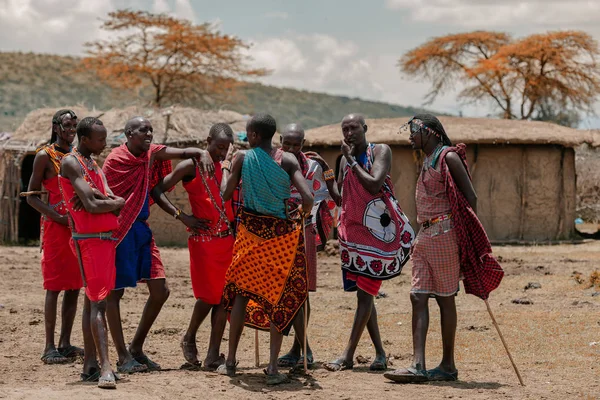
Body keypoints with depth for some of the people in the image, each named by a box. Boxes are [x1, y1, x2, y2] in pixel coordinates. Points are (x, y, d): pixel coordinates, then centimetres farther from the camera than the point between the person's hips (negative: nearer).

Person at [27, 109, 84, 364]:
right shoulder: (45, 156, -3)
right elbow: (32, 196, -5)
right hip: (56, 226, -6)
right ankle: (49, 347, -4)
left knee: (74, 287, 6)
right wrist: (57, 217, -18)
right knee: (54, 286, -7)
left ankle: (65, 344, 12)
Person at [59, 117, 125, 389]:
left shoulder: (94, 165, 19)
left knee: (93, 299, 11)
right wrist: (116, 202, -1)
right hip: (88, 240, -9)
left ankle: (90, 364, 15)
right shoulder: (71, 163, -8)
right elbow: (92, 206, -18)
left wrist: (97, 197, -13)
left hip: (106, 239, 9)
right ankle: (105, 368, -23)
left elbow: (115, 201, 7)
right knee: (98, 301, -16)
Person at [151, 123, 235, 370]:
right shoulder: (191, 167, -4)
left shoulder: (227, 165, 13)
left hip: (228, 238, 5)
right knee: (208, 295, -6)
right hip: (203, 239, -5)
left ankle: (213, 356, 3)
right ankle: (189, 339, 22)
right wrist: (182, 216, -14)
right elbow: (157, 190, -9)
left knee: (223, 295, 0)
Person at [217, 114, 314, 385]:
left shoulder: (242, 158, -5)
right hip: (281, 233, 0)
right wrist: (300, 217, 6)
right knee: (279, 297, 5)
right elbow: (308, 197, -14)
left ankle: (231, 361, 16)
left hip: (251, 231, 0)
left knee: (242, 291, 14)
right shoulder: (287, 160, -4)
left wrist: (225, 170, 16)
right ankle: (273, 367, -1)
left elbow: (226, 193, -2)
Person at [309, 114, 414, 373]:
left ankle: (348, 355, -13)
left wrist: (352, 160, -12)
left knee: (365, 291, -10)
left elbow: (374, 185, -21)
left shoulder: (380, 151, -5)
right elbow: (339, 199, 15)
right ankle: (379, 353, 16)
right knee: (363, 292, 8)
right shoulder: (345, 160, 14)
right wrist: (326, 171, 6)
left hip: (377, 230, -7)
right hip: (353, 230, 7)